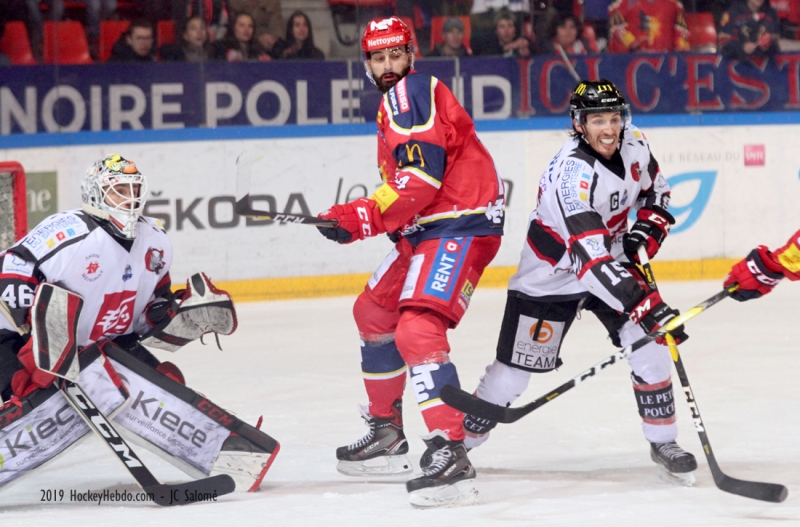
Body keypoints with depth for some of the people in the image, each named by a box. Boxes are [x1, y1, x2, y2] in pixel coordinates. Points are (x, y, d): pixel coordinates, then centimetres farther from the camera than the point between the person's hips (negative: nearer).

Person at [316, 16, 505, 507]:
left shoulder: (412, 93, -13)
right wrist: (364, 215, 10)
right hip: (427, 228, 11)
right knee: (374, 312, 24)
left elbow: (420, 179, -24)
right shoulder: (395, 101, 20)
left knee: (417, 331, -25)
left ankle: (451, 456, -32)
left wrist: (361, 218, -23)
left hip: (460, 226, -11)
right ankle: (386, 434, 35)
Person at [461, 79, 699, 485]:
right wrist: (645, 305, -46)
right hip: (551, 274, -6)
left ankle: (663, 441, 4)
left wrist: (648, 230, -7)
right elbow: (591, 257, -40)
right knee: (513, 370, -4)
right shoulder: (573, 173, -33)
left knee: (650, 345, -11)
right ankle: (458, 441, 15)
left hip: (612, 258, 6)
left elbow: (654, 187, 13)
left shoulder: (632, 144, -11)